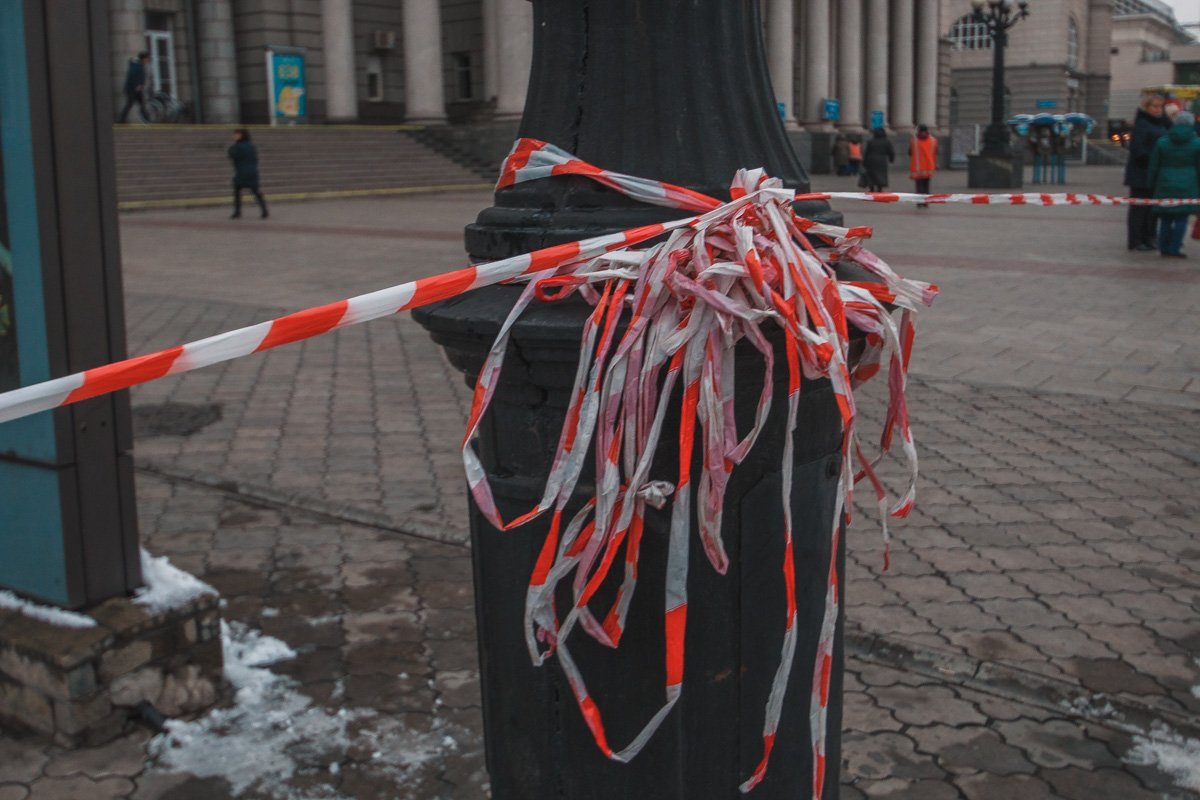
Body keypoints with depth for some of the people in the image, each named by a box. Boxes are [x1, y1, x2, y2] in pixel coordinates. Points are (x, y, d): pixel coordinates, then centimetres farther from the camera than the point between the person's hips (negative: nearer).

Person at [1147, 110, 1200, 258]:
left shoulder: (1162, 142, 1)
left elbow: (1153, 166, 4)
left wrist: (1152, 185, 12)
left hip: (1166, 185, 2)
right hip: (1187, 186, -2)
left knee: (1165, 218, 10)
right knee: (1181, 218, 2)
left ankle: (1164, 248, 13)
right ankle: (1173, 249, -2)